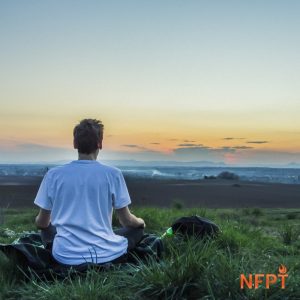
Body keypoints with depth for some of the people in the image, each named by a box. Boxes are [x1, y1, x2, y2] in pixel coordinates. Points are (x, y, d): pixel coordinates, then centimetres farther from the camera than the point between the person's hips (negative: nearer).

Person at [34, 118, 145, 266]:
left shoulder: (53, 174, -3)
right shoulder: (113, 174, -8)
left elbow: (41, 223, 6)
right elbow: (126, 221, 0)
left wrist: (39, 221, 32)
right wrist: (140, 221, 24)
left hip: (66, 257, 2)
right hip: (106, 255, -2)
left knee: (46, 229, 33)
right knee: (138, 227, 23)